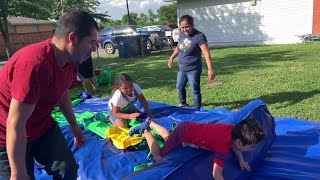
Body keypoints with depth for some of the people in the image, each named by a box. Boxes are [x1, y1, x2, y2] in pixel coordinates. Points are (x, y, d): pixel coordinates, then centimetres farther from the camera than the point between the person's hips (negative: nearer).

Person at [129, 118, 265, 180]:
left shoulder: (233, 129, -11)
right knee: (159, 157, 8)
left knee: (168, 139, 35)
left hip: (187, 127, 8)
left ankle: (151, 123, 42)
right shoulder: (223, 146, -33)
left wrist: (241, 160, 7)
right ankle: (145, 130, 16)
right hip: (182, 134, -8)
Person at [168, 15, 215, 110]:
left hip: (193, 70, -8)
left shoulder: (199, 36, -22)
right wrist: (171, 58, 22)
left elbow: (206, 54, -28)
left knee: (195, 91, -1)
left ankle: (197, 110, 13)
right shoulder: (181, 34, 0)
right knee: (179, 87, 23)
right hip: (182, 69, 8)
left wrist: (210, 69, -36)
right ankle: (183, 103, 46)